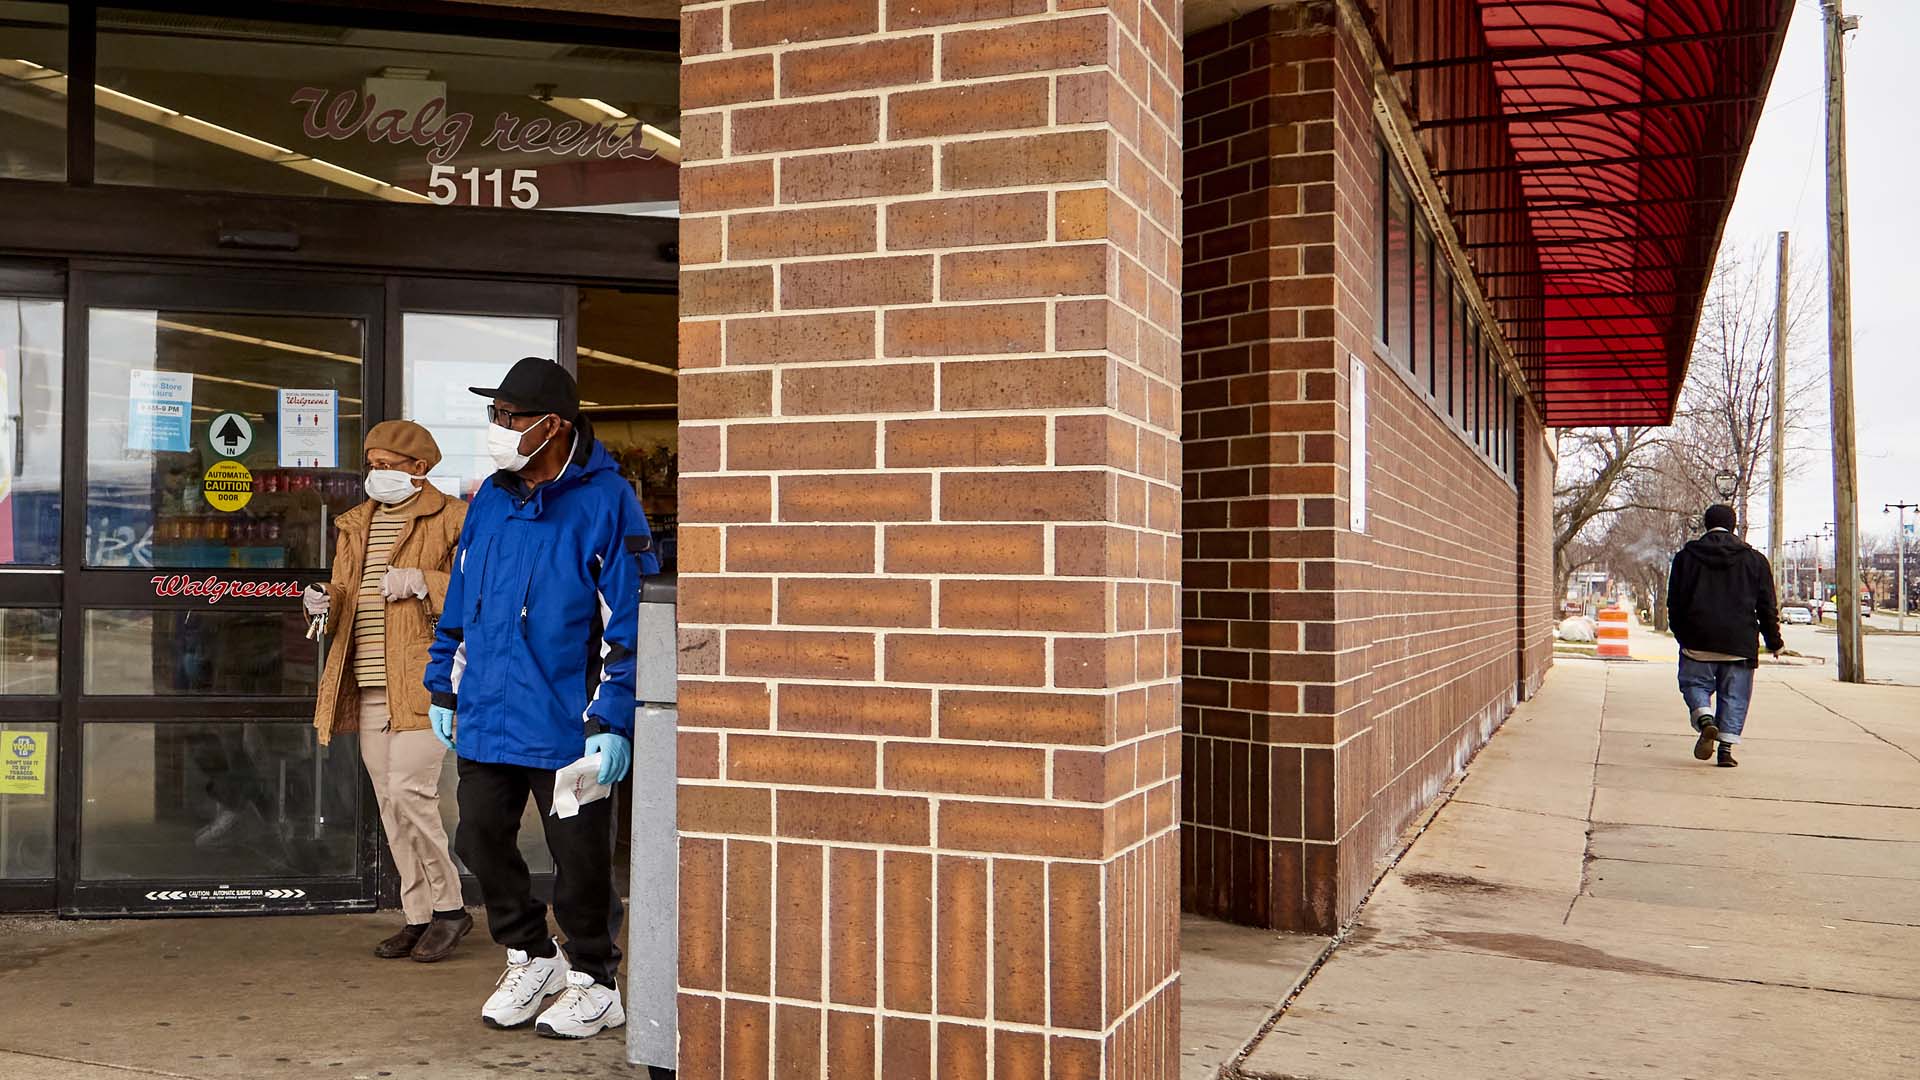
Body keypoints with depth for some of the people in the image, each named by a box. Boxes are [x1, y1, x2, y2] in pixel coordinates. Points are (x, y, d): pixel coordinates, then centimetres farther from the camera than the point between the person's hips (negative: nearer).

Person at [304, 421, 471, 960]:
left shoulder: (451, 519, -2)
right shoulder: (358, 523, 19)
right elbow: (346, 590, 22)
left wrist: (422, 582, -18)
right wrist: (326, 600, 0)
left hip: (423, 680, -7)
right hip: (369, 687, 7)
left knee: (410, 792, -13)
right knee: (390, 804, 8)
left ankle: (450, 905, 4)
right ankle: (419, 915, 17)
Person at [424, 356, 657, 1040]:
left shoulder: (605, 502, -11)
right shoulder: (491, 497, 9)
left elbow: (628, 619, -13)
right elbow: (460, 598, 19)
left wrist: (612, 721, -16)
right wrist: (444, 687, 16)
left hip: (565, 724, -6)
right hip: (486, 717, 7)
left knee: (579, 858, 5)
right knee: (481, 840, 14)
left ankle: (593, 982, 25)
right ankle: (530, 958, 35)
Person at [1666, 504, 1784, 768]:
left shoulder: (1686, 557, 3)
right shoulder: (1754, 560, 5)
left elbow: (1674, 603, 6)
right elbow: (1767, 607, 6)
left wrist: (1682, 636, 19)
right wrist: (1774, 642, 15)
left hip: (1698, 641, -1)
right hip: (1739, 644, 1)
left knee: (1694, 684, 11)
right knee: (1734, 695, 7)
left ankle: (1705, 721, -17)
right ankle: (1726, 748, 0)